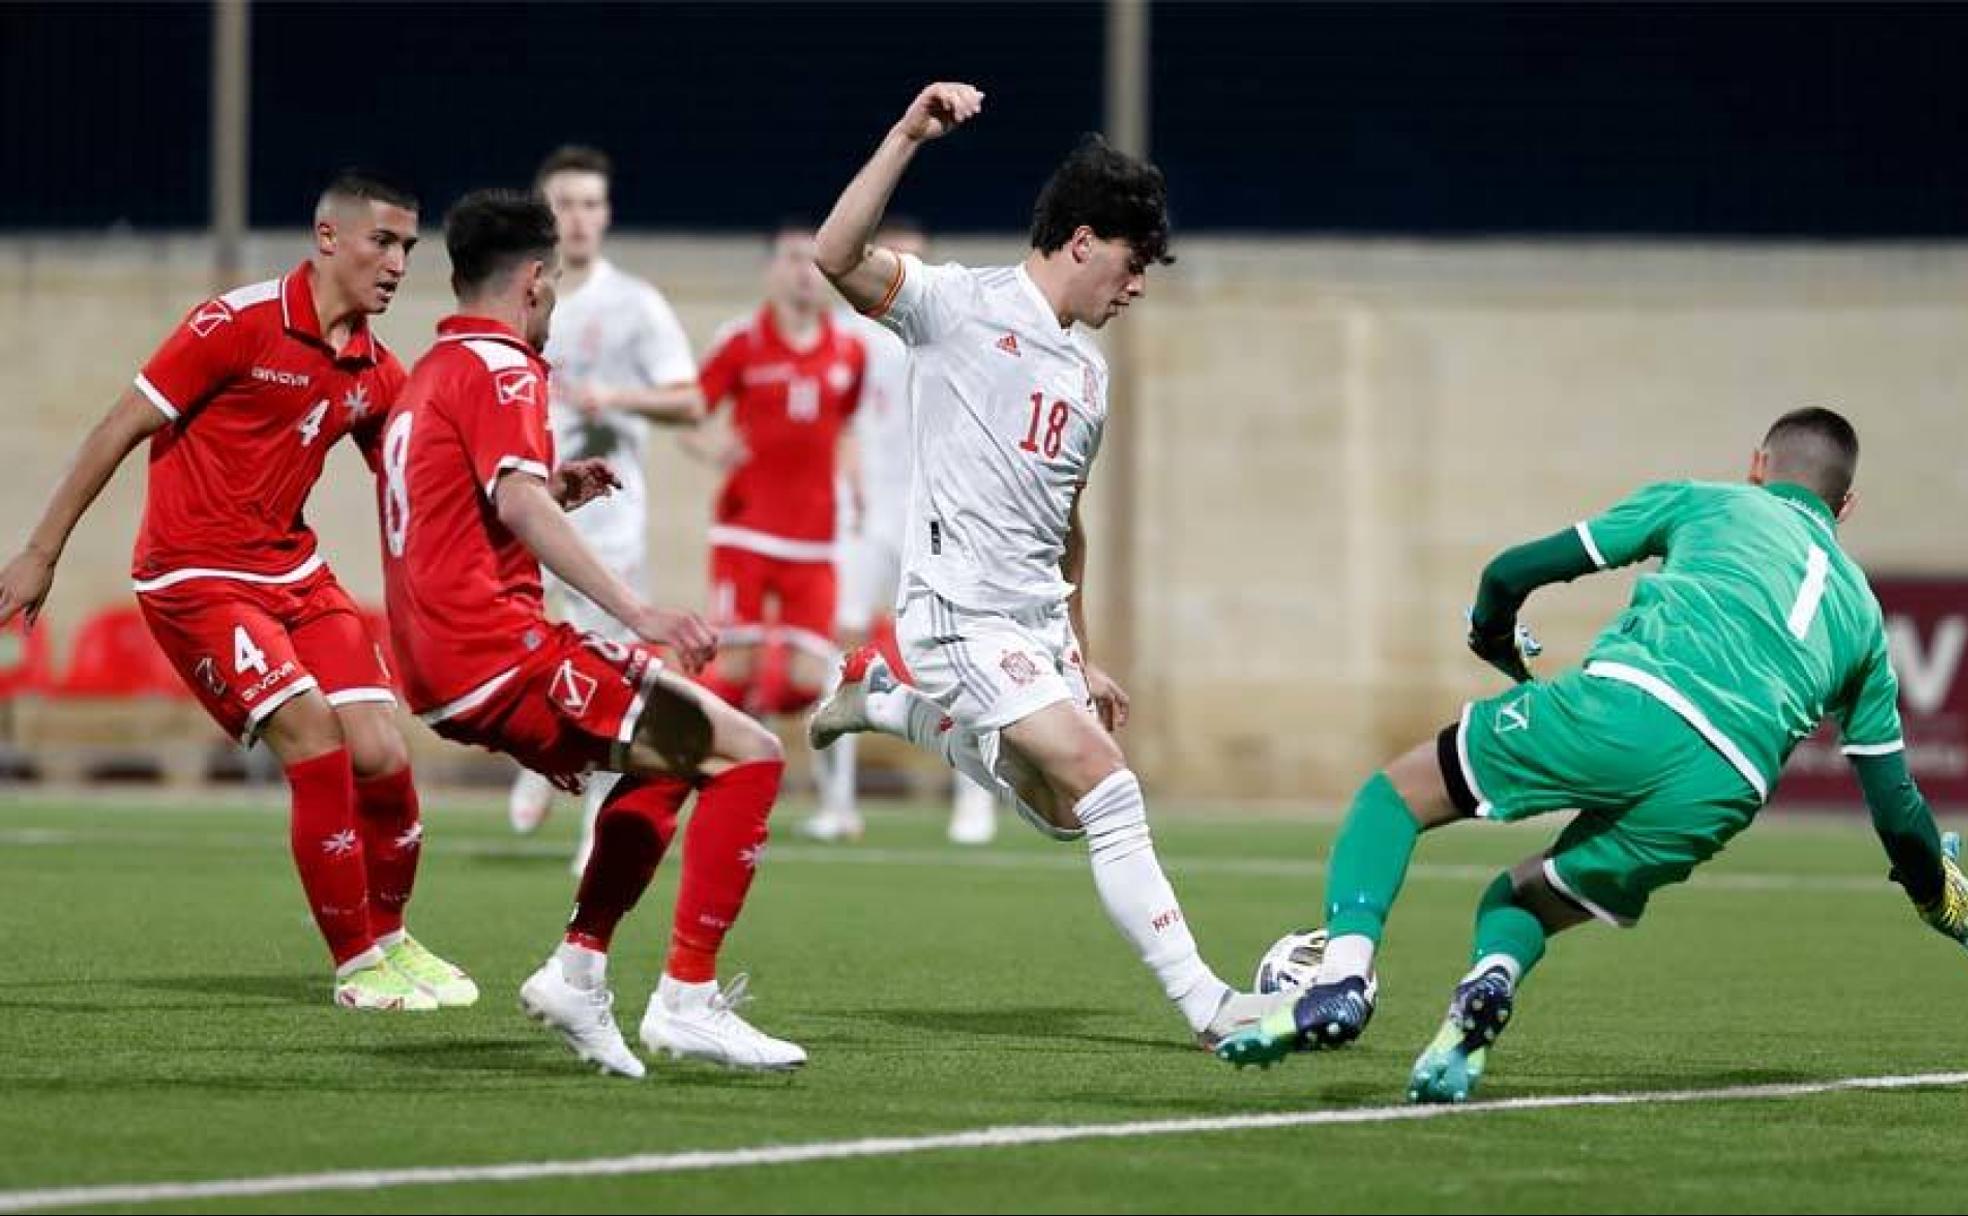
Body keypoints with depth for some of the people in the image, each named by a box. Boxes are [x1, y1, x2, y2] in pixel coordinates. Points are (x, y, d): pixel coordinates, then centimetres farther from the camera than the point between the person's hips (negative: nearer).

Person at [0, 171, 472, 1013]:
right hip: (193, 575, -6)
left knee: (381, 756, -5)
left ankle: (390, 937, 19)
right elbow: (120, 430, -11)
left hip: (292, 570, 6)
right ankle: (358, 965, -6)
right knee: (315, 739, -18)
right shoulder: (240, 323, -15)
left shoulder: (376, 373, 5)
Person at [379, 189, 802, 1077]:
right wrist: (639, 614, -35)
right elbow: (518, 504, -26)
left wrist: (554, 491, 27)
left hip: (440, 675, 10)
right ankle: (687, 998, -16)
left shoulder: (423, 380, 22)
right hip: (501, 649, -10)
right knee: (746, 754, -11)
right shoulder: (499, 368, -8)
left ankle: (577, 970, 16)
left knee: (667, 761, 27)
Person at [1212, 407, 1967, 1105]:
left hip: (1628, 701, -3)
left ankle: (1341, 981, -11)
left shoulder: (1705, 502, 27)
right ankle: (1492, 984, -11)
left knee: (1393, 795, 16)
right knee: (1518, 899, 26)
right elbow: (1898, 809, 34)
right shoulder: (1862, 611, 34)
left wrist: (1494, 638, 46)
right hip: (1725, 793, 3)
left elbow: (1514, 572, 24)